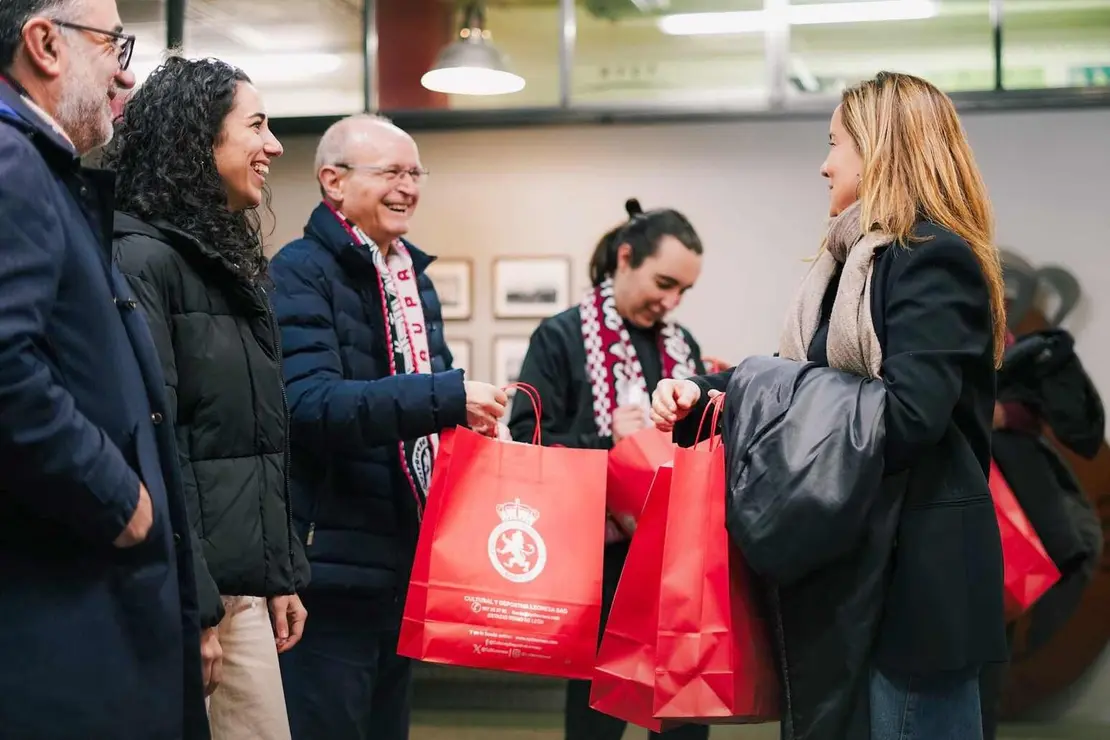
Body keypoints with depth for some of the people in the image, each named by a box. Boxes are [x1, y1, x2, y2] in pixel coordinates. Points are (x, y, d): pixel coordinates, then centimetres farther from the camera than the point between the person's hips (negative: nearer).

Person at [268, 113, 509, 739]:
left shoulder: (414, 277, 15)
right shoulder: (299, 273, -12)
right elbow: (311, 405, -25)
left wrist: (470, 416, 3)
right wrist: (449, 396, -30)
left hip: (407, 560, 8)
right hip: (334, 564, -8)